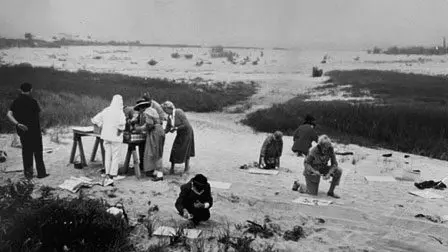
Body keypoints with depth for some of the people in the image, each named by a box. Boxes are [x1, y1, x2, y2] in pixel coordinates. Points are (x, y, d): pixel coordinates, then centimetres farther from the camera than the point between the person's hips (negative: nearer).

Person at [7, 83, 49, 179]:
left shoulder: (16, 101, 2)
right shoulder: (32, 101, -13)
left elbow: (9, 114, -8)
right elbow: (38, 112, -5)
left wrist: (17, 123, -17)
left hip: (22, 131, 5)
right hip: (34, 130, -5)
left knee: (26, 151, 13)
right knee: (38, 152, 4)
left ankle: (28, 173, 17)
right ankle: (41, 173, 8)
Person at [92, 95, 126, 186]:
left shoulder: (106, 110, 5)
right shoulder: (119, 112, -13)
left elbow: (95, 120, 8)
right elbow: (122, 122, -29)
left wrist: (102, 127, 15)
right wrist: (120, 130, -11)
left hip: (106, 136, 5)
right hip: (115, 137, -5)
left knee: (107, 155, 15)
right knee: (115, 157, 4)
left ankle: (107, 175, 12)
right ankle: (111, 177, 6)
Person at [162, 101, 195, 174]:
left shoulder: (179, 112, -24)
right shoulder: (169, 116, -2)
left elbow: (186, 125, -26)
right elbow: (167, 129, 2)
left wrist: (175, 128, -27)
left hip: (187, 132, -6)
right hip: (179, 134, 6)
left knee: (185, 150, 1)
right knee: (174, 150, -3)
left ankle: (187, 166, 20)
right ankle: (172, 168, 4)